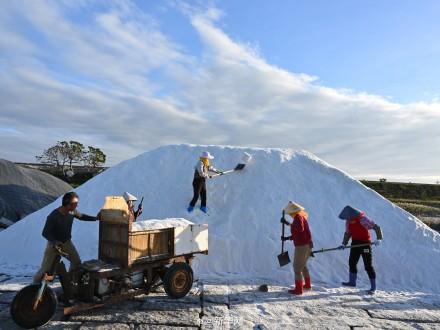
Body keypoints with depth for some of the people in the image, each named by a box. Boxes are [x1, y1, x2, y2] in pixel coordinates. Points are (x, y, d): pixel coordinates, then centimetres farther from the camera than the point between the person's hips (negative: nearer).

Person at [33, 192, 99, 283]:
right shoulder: (53, 216, -29)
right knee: (45, 269, -3)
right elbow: (45, 233, -24)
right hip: (54, 244, -5)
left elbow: (81, 216, 9)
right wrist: (55, 242, -38)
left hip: (67, 242, 5)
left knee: (77, 262, 5)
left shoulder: (72, 211, -12)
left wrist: (95, 218, 1)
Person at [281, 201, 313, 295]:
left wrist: (287, 223, -36)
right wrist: (287, 238, 16)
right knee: (303, 265, 24)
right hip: (307, 245, 10)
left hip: (301, 246, -10)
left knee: (297, 267, -3)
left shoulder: (298, 217, -15)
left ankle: (298, 289, 1)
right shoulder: (302, 217, 14)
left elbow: (300, 229, -35)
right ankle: (307, 285, 36)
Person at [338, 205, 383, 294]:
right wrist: (344, 244, 3)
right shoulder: (348, 222, 0)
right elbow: (347, 233, 11)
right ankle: (352, 281, 26)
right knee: (352, 262, 11)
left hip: (365, 243, -7)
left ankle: (373, 286, 9)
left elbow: (376, 227, -18)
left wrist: (379, 238, -29)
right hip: (355, 243, 7)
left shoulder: (362, 219, -21)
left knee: (368, 266, -2)